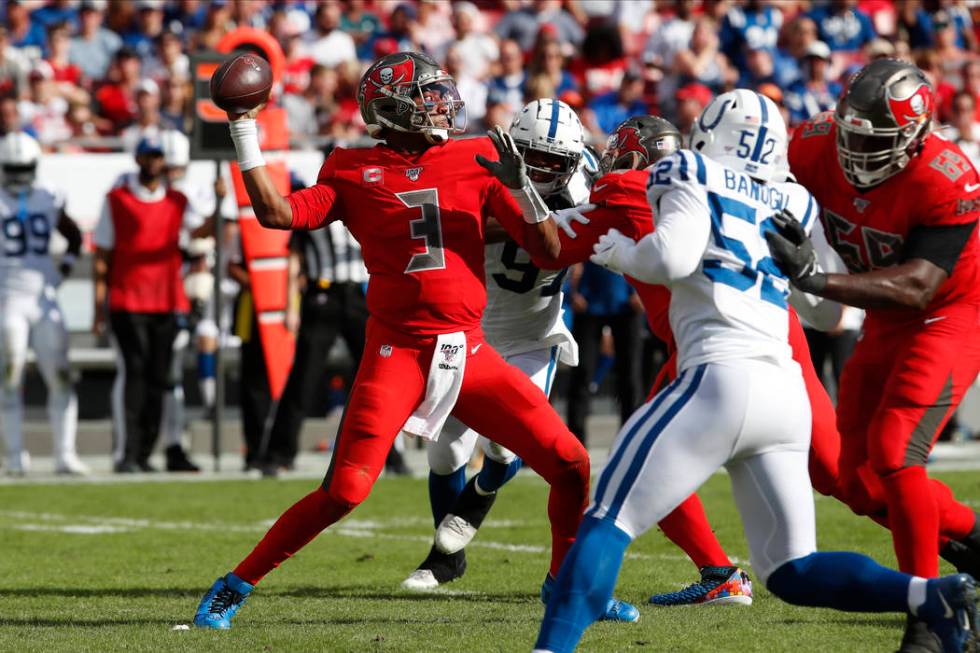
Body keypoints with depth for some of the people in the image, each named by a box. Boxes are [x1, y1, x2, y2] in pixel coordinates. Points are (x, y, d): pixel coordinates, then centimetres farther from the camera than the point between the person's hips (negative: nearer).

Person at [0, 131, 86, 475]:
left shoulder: (48, 202, 8)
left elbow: (74, 236, 24)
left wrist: (63, 270, 11)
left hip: (44, 300, 4)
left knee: (61, 378, 0)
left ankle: (65, 454, 4)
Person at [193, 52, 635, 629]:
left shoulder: (476, 160, 7)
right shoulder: (353, 171, 4)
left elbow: (548, 250, 6)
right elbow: (277, 213, -8)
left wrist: (520, 184, -9)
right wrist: (244, 129, -7)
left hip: (469, 353, 3)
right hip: (397, 354, -3)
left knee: (570, 464, 0)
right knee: (345, 491, -14)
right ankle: (235, 586, 2)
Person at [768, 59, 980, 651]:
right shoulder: (820, 147, -15)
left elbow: (915, 288, -35)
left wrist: (813, 280, -43)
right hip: (886, 328, 7)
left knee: (893, 455, -23)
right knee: (863, 486, 6)